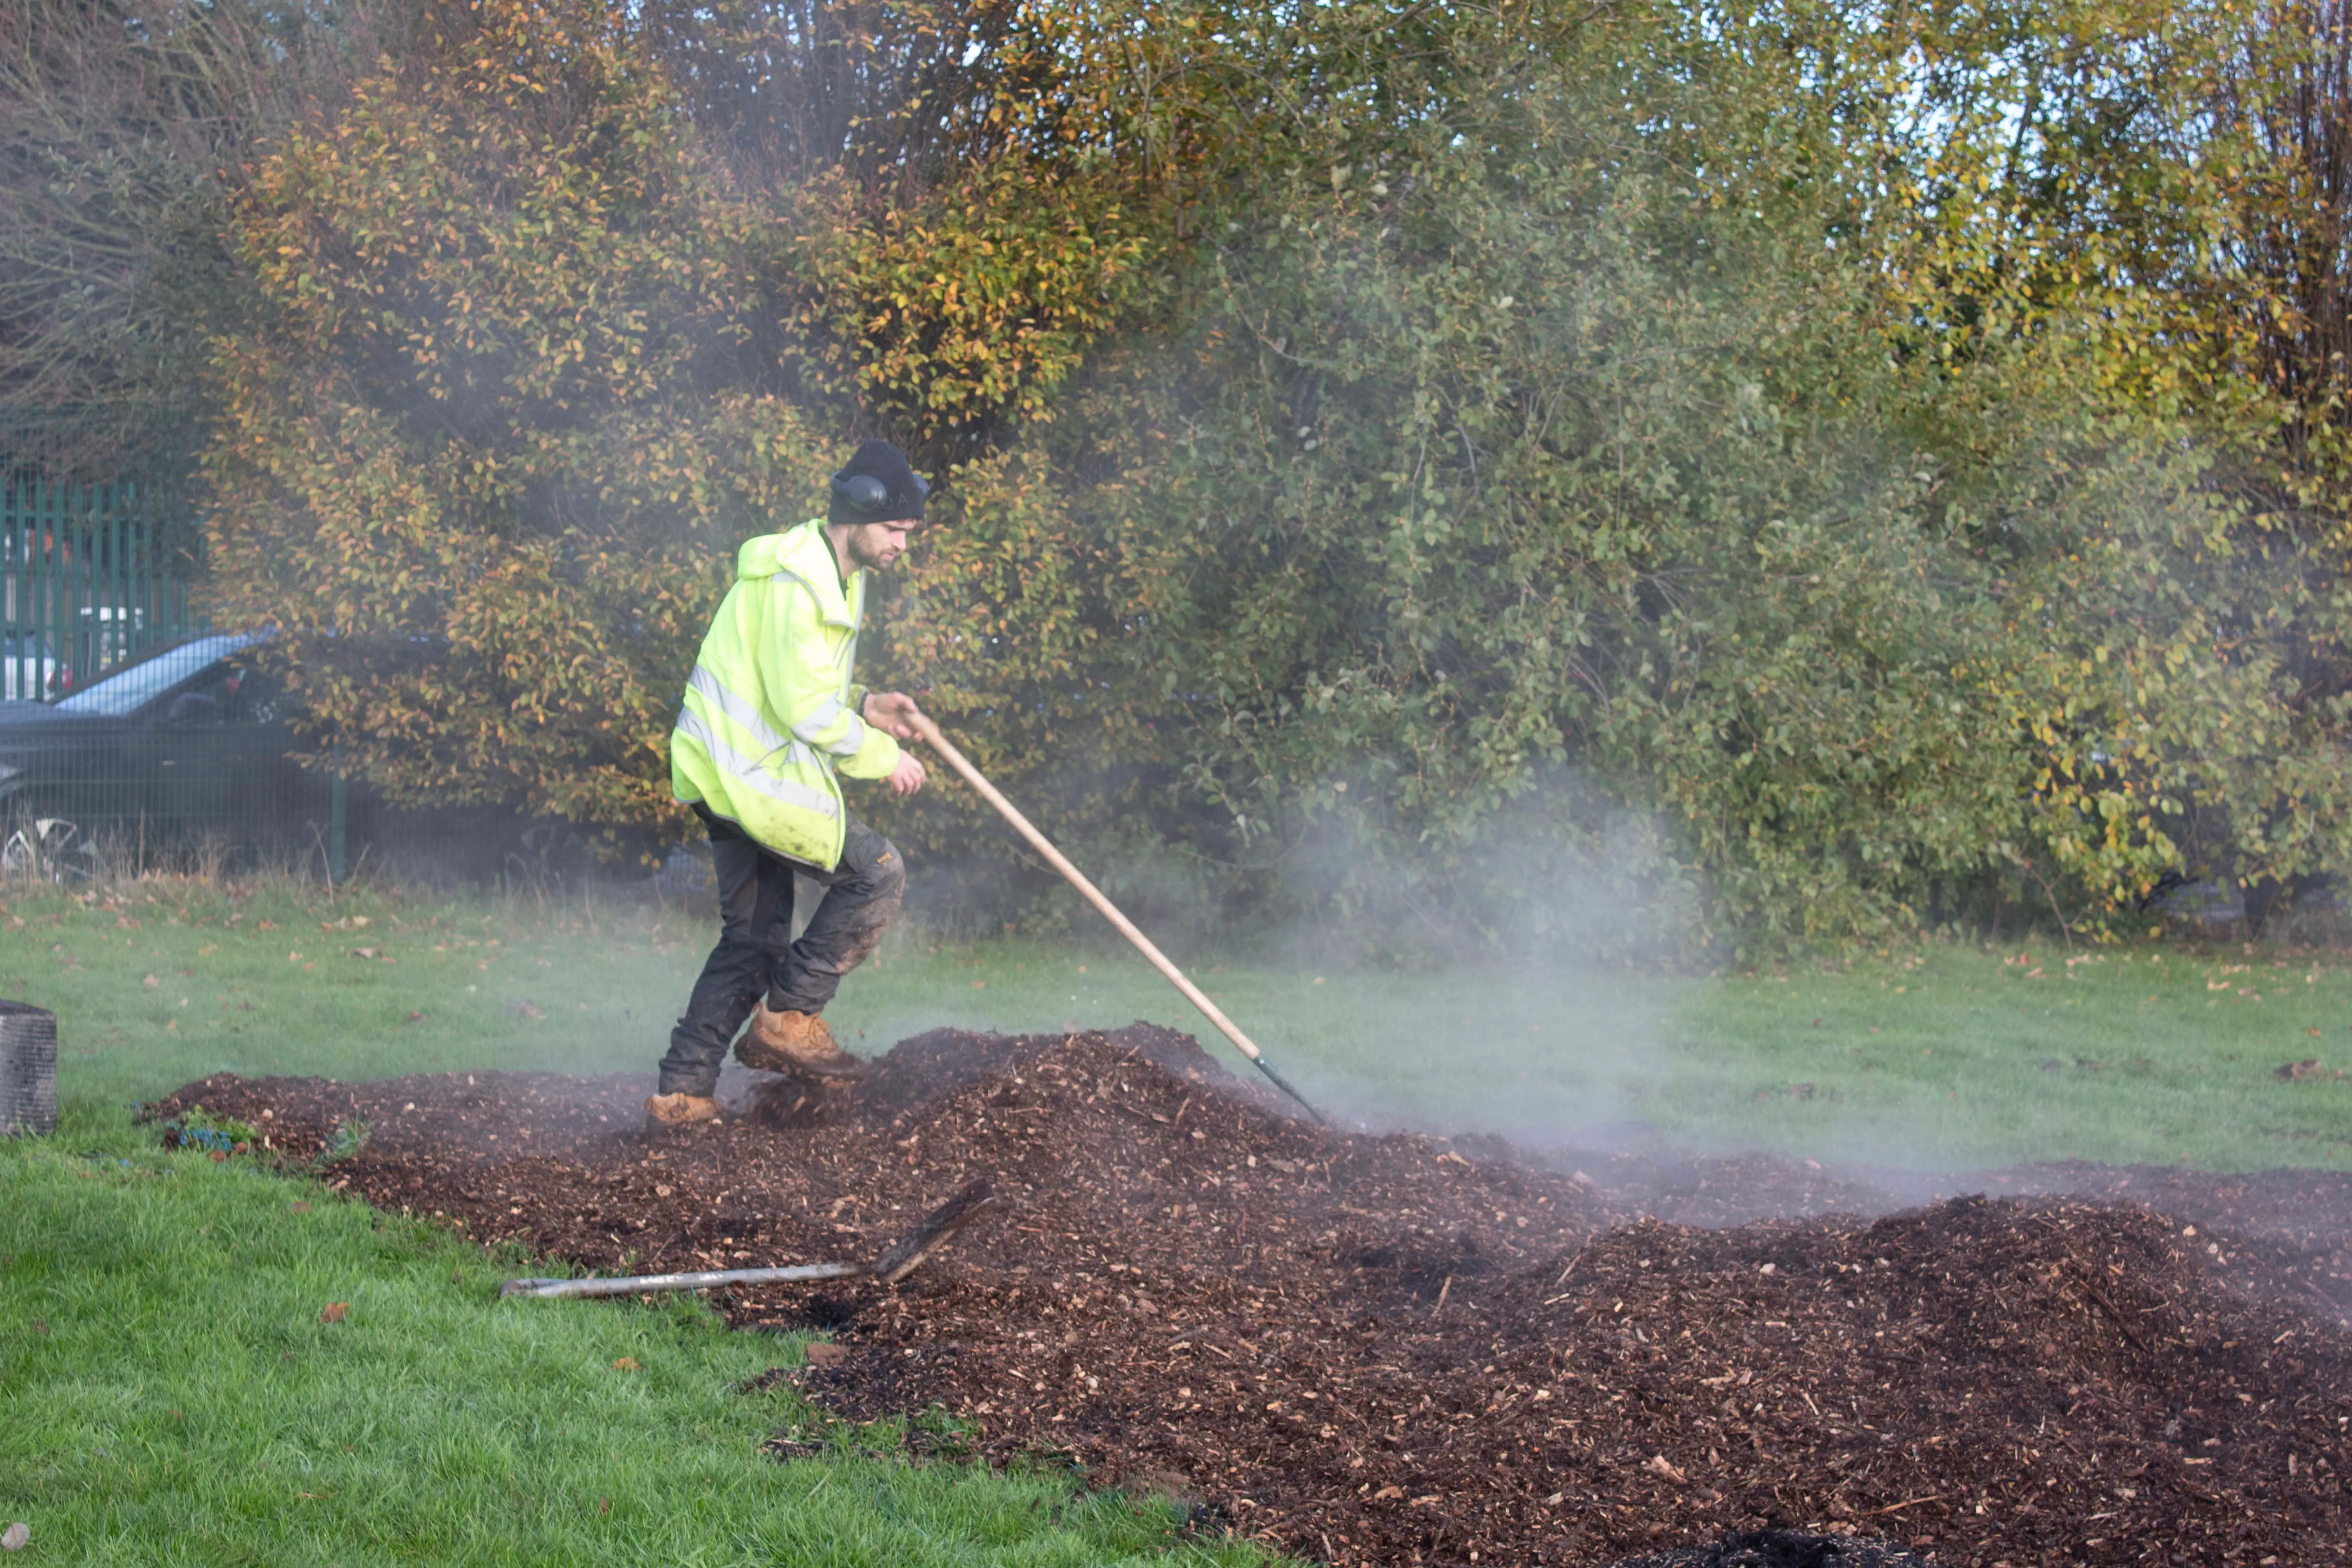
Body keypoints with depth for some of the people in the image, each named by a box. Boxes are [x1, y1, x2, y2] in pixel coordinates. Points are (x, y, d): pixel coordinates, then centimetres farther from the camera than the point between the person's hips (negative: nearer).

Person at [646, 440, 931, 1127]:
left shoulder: (836, 574, 15)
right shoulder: (795, 582, -19)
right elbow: (804, 708, -22)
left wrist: (865, 705, 7)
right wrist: (881, 757, -13)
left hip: (731, 770, 11)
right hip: (752, 774, -11)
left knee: (756, 935, 14)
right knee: (876, 872, -7)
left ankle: (682, 1091, 16)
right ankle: (788, 1018, 0)